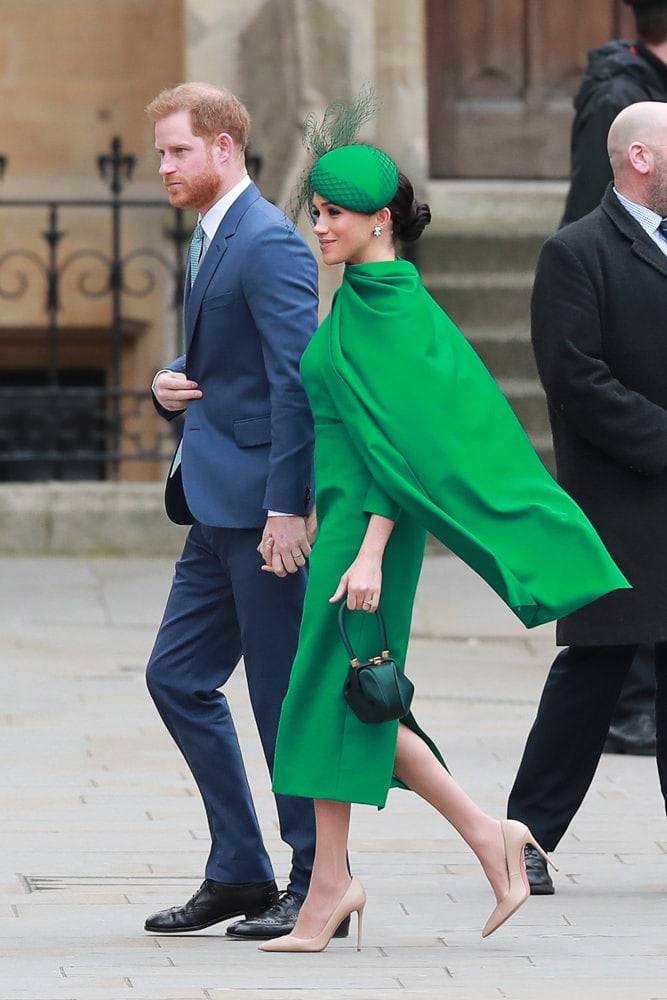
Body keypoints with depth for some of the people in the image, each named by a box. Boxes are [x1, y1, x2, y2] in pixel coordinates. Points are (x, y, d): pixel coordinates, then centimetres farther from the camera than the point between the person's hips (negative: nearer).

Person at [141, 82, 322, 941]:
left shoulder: (267, 243, -14)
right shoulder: (211, 241, 17)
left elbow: (299, 377, -21)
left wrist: (288, 506, -25)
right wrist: (170, 385, 5)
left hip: (264, 508, -10)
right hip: (219, 511, 10)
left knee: (285, 695, -4)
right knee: (176, 677, 10)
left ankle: (318, 886, 4)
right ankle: (239, 872, 16)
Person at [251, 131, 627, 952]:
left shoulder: (394, 308, -14)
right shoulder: (362, 300, 14)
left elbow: (399, 433, -19)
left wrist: (370, 548, -24)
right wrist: (304, 518, 24)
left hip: (371, 517, -10)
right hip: (345, 512, 10)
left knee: (328, 694, -6)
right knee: (350, 699, 9)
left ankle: (329, 882, 0)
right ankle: (486, 836, 10)